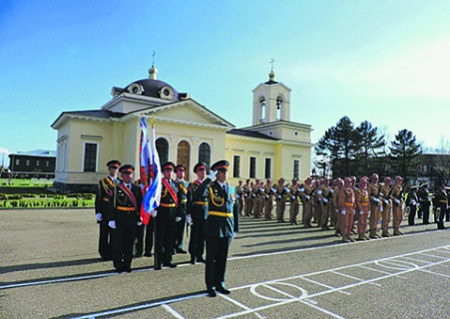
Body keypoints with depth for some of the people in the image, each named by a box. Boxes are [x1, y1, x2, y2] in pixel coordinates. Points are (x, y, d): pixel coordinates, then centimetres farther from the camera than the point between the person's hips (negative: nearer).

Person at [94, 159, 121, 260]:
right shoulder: (103, 182, 1)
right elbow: (98, 198, -1)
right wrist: (98, 212, -8)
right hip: (106, 213, -3)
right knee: (104, 233, 5)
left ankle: (113, 253, 21)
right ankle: (105, 254, 17)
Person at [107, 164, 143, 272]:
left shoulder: (137, 189, 8)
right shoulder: (116, 188, -2)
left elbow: (140, 204, 8)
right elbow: (111, 205, -6)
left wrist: (139, 218, 4)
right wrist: (111, 219, -11)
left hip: (132, 220, 3)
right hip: (119, 220, -3)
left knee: (130, 243, 10)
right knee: (118, 243, 6)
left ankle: (127, 265, 22)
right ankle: (118, 265, 19)